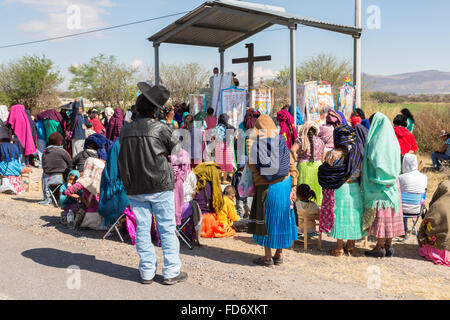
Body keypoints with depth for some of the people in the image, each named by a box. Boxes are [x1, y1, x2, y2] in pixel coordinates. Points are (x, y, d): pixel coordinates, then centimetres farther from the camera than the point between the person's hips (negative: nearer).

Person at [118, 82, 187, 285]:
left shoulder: (126, 131, 2)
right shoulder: (159, 127, -10)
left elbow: (123, 160, 10)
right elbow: (176, 148, 3)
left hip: (134, 188, 4)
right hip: (160, 186, -4)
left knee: (142, 229, 11)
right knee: (167, 228, 5)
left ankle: (147, 272, 17)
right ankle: (171, 272, 10)